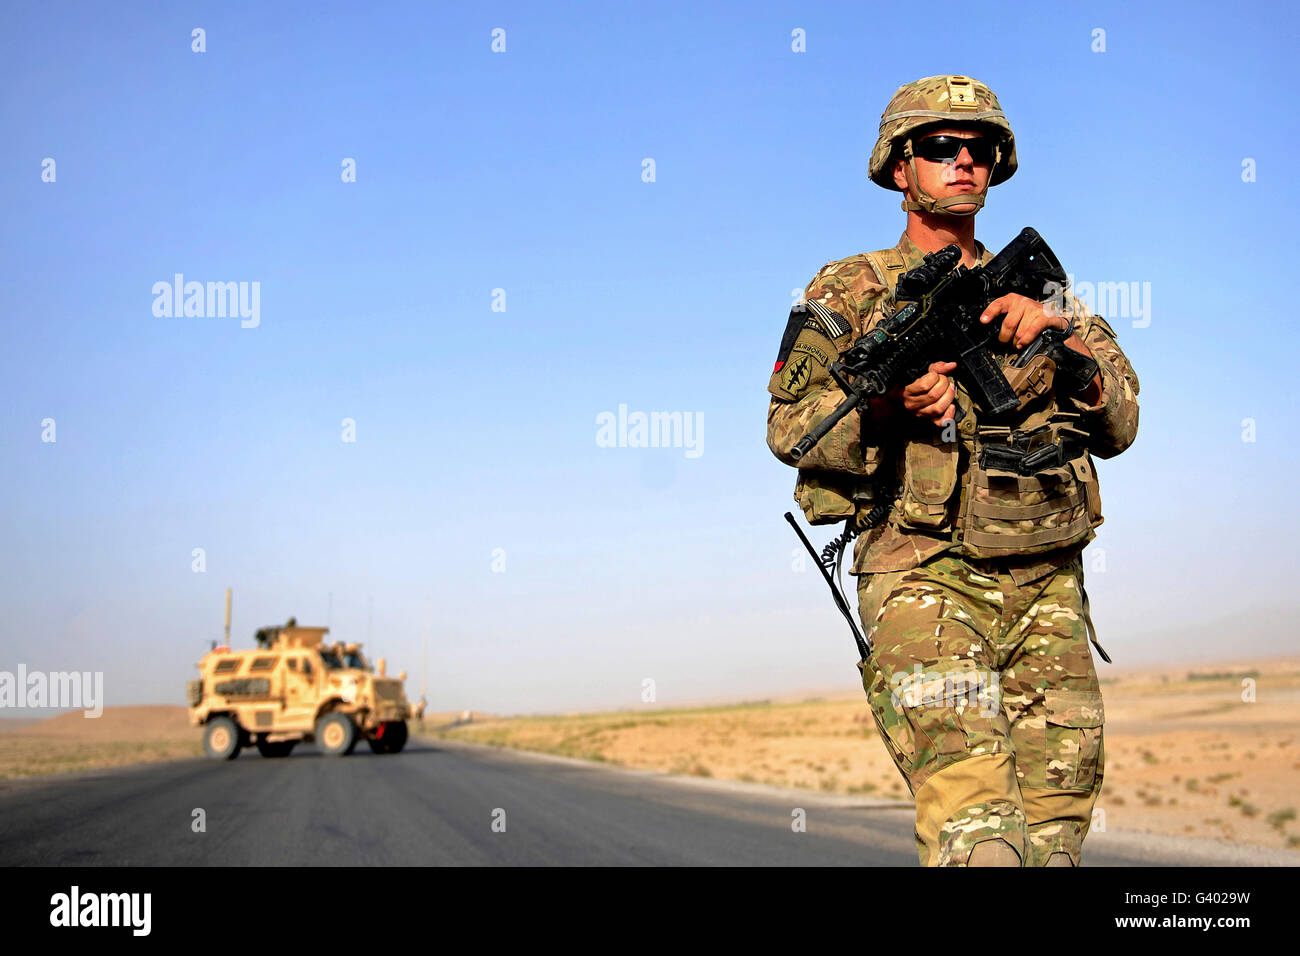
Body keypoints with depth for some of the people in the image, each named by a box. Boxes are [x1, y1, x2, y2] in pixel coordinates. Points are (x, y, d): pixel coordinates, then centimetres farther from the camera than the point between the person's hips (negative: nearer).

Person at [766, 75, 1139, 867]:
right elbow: (789, 429, 1)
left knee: (1057, 835, 5)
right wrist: (884, 406, -18)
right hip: (926, 582, -4)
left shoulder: (1034, 291, 19)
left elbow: (1120, 427, 10)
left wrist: (1061, 332, -7)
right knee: (981, 836, -19)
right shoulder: (854, 290, 9)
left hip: (1047, 591, 4)